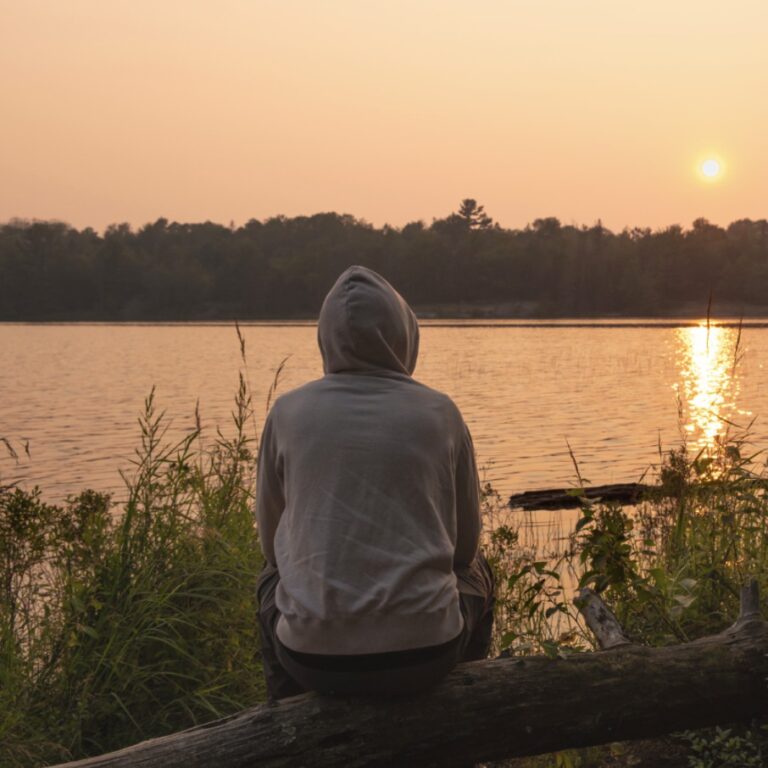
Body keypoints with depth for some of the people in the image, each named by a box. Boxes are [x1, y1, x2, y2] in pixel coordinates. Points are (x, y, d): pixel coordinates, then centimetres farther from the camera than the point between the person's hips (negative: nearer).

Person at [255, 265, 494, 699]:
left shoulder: (288, 413, -1)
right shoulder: (439, 413, -3)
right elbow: (465, 543, 8)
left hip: (313, 657, 1)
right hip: (425, 653, 0)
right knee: (476, 573, 32)